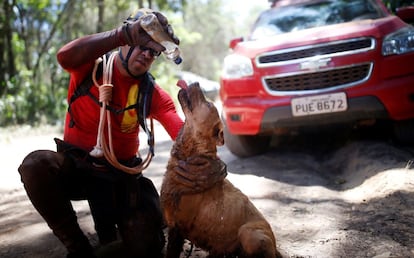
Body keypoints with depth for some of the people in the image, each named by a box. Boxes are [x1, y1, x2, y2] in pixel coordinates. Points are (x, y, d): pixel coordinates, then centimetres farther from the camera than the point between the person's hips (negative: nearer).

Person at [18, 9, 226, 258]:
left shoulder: (153, 94, -6)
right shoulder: (92, 65, -10)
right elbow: (65, 57, -37)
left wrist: (210, 162, -45)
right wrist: (125, 32, -44)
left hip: (121, 174, 1)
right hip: (76, 164, -1)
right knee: (36, 164, -34)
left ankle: (107, 224, 23)